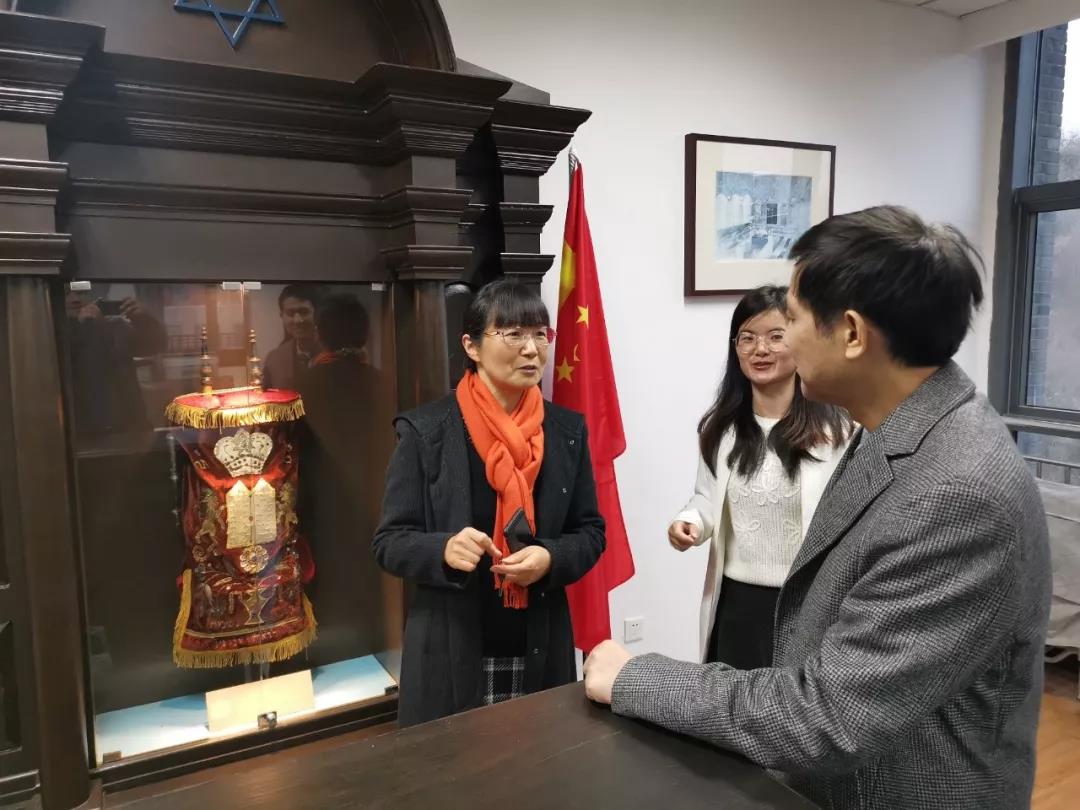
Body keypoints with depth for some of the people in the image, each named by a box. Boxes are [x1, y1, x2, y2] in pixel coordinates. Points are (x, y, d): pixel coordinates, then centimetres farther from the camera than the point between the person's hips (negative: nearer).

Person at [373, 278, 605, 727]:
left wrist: (550, 559, -15)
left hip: (541, 652, 3)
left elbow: (591, 532, 6)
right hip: (449, 655, -2)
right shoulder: (425, 431, -8)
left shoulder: (567, 430, 1)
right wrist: (444, 549, -25)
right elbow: (389, 541, -5)